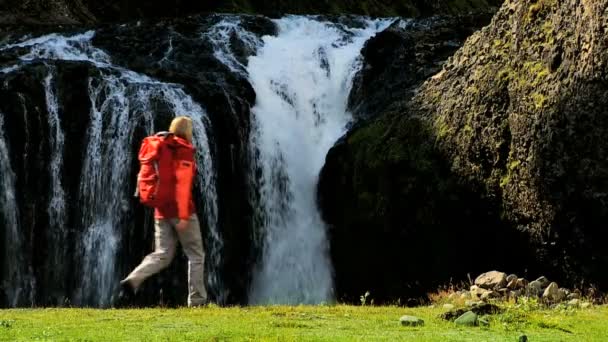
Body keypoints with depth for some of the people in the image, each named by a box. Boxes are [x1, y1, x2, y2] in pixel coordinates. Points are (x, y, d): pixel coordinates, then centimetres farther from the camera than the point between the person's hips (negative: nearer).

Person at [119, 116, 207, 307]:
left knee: (162, 255, 7)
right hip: (179, 210, -7)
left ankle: (132, 281, -14)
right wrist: (184, 215, -21)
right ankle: (197, 300, 5)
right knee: (196, 255, 4)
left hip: (161, 210, 7)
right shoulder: (184, 150, -7)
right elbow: (183, 182, -17)